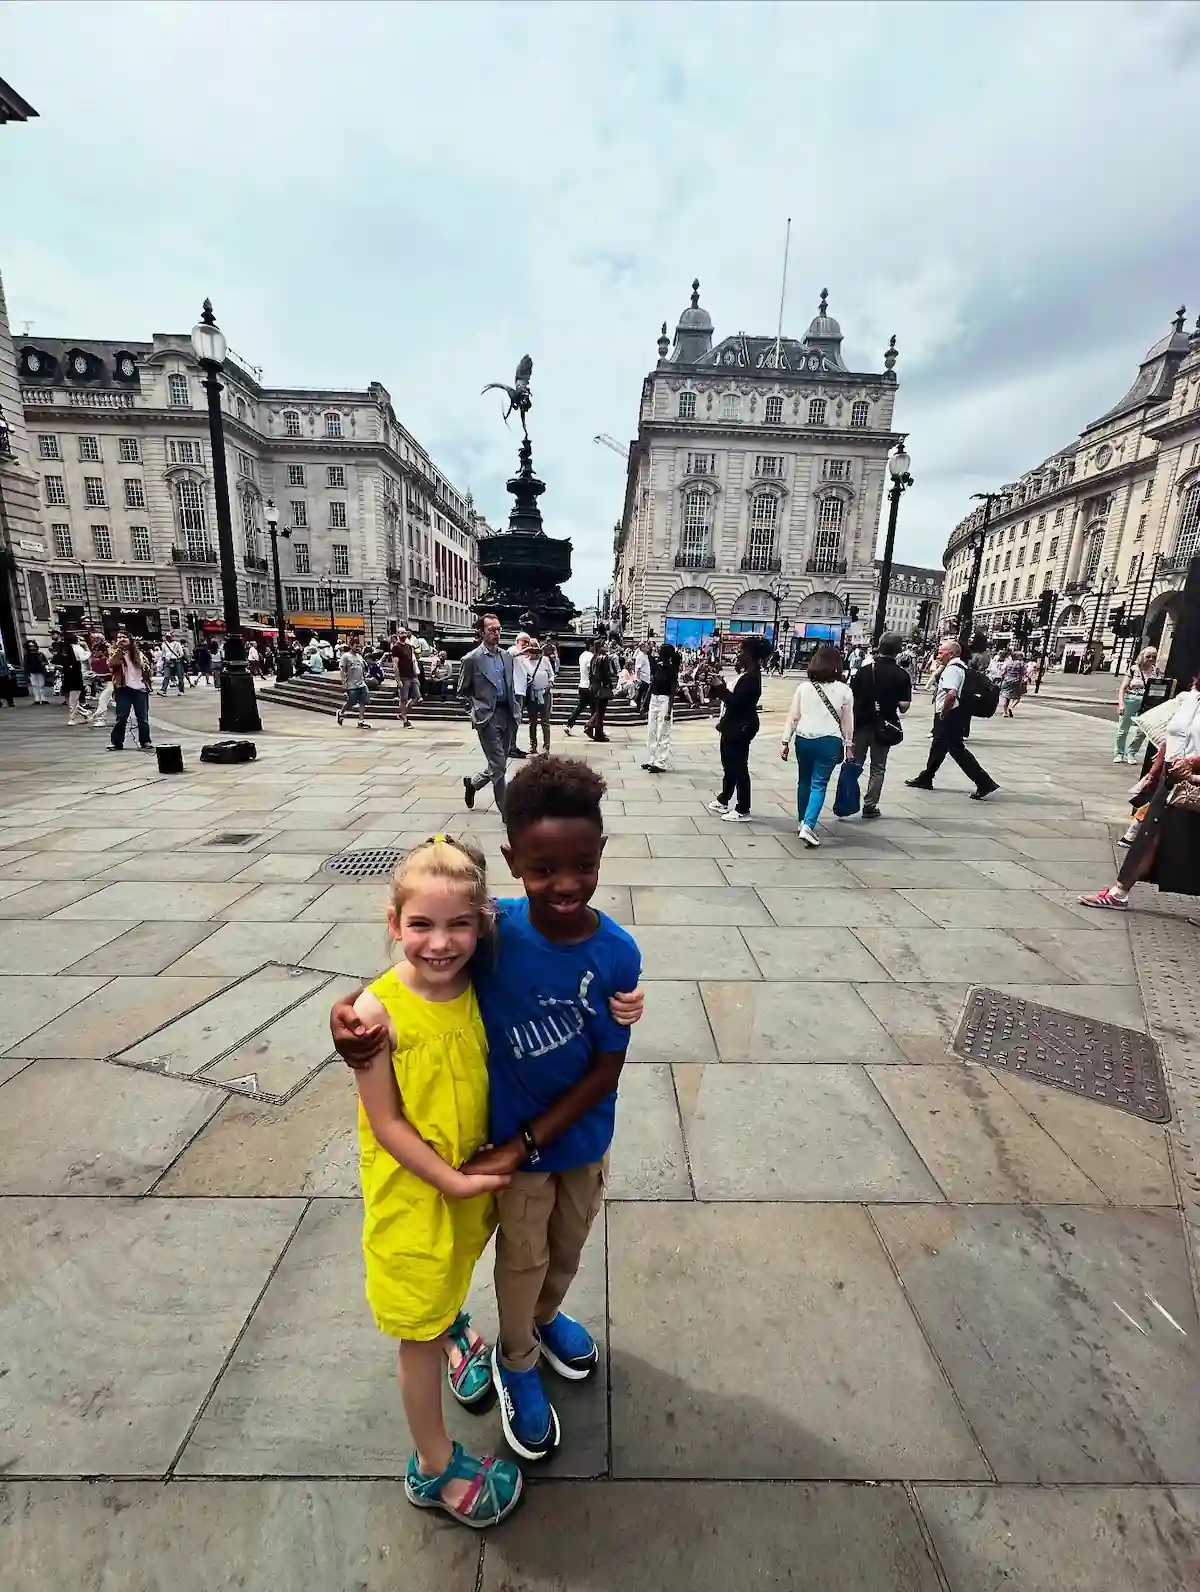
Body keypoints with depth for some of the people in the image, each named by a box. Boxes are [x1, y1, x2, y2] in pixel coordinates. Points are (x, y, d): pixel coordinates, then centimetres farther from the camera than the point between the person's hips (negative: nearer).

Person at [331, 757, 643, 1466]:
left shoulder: (618, 953, -25)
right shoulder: (494, 930, -28)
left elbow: (606, 1072, -18)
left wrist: (525, 1144, -18)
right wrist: (353, 1011, -34)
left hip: (584, 1136, 2)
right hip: (513, 1138, -2)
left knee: (568, 1251, 29)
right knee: (523, 1259, 24)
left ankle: (547, 1317, 63)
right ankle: (517, 1363, 56)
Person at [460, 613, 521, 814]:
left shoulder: (507, 656, 12)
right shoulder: (471, 659, -5)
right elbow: (462, 693, 2)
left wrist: (515, 710, 12)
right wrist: (476, 709, -7)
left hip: (507, 714, 6)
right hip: (487, 716, -6)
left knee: (499, 764, 13)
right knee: (498, 765, -6)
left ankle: (472, 782, 40)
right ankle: (505, 810, 3)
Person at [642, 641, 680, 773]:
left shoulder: (671, 670, -10)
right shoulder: (656, 667, 8)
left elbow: (673, 692, -12)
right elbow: (651, 685, 12)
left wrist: (669, 710, -18)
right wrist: (646, 705, 13)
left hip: (664, 701, -7)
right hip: (653, 699, 7)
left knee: (662, 734, -4)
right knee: (651, 731, 11)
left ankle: (661, 763, 1)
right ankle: (651, 760, 20)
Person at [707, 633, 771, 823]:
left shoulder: (752, 677, -19)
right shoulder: (744, 673, 12)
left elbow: (735, 700, -26)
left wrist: (720, 687, -16)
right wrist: (718, 687, 0)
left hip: (741, 728, -10)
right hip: (732, 726, 10)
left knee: (739, 768, -4)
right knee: (729, 765, 19)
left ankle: (743, 811, 4)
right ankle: (723, 800, 34)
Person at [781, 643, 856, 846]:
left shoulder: (803, 687, -1)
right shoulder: (844, 690, -2)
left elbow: (793, 717, -1)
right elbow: (847, 722, 4)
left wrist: (785, 741, 4)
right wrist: (848, 745, 15)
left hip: (804, 739, 2)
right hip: (829, 741, -2)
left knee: (804, 781, 18)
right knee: (819, 784, 0)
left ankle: (803, 821, 31)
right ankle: (808, 825, -15)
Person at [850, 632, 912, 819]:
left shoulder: (864, 670, -1)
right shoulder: (902, 675, -6)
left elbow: (851, 696, -2)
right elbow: (904, 705, -10)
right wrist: (900, 710, 11)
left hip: (861, 723, 1)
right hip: (884, 726, -1)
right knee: (878, 768, 10)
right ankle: (870, 805, 11)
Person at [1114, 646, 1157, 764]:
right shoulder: (1133, 669, -1)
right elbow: (1122, 688, -3)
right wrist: (1121, 704, -13)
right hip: (1130, 701, -2)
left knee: (1142, 731, -3)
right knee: (1123, 729, 5)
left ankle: (1131, 753, 13)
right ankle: (1119, 753, 17)